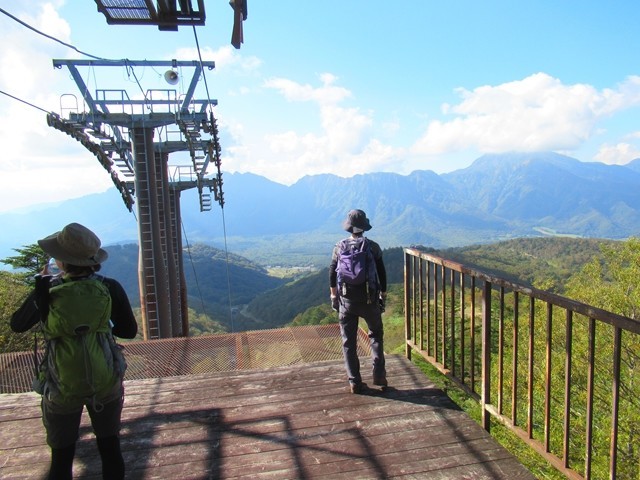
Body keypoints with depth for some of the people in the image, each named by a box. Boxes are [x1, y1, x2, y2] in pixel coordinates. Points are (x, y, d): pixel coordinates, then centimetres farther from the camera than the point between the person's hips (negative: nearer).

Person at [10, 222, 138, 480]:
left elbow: (17, 325, 3)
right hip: (106, 383, 1)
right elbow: (129, 331, -4)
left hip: (62, 388, -1)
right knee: (110, 447, 17)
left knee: (62, 456, 18)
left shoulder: (47, 292, -18)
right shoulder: (110, 288, -15)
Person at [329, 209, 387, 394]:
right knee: (376, 334, 20)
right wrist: (383, 294, 10)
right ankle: (378, 375, 12)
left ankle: (354, 382, 11)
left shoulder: (340, 247, -2)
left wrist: (333, 295, 14)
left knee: (349, 341, 9)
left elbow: (332, 273, 3)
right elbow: (381, 273, -2)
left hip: (346, 300, 1)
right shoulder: (373, 247, -5)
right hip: (369, 299, 0)